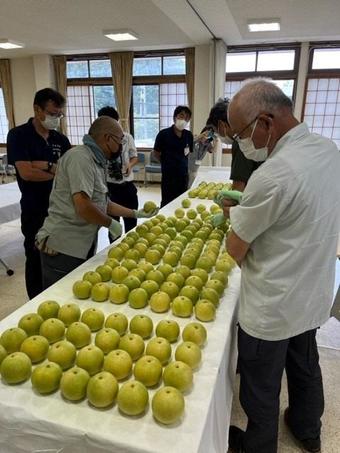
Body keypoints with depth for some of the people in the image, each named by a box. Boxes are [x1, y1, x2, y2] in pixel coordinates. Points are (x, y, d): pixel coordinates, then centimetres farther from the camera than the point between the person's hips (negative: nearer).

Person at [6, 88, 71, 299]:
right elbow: (26, 172, -16)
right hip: (35, 212, -4)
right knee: (37, 260, 8)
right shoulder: (18, 135, -6)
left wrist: (46, 165, -15)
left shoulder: (61, 139, 9)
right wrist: (59, 171, -9)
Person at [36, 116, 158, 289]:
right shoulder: (80, 157, -16)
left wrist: (136, 213, 22)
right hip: (64, 249, -9)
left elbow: (103, 204, 22)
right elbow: (83, 207, -25)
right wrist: (111, 223, -9)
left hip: (83, 248, 9)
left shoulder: (96, 163, 14)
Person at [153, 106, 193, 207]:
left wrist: (181, 163, 3)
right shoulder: (163, 134, -10)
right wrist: (167, 163, 5)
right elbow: (156, 154, -1)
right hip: (168, 174, -4)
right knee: (167, 202, 3)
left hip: (183, 174, 4)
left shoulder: (189, 135, 2)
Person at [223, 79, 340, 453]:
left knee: (261, 390, 16)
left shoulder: (274, 175, -30)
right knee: (305, 368, 29)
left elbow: (236, 250, -18)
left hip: (271, 308, -8)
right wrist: (244, 211, 3)